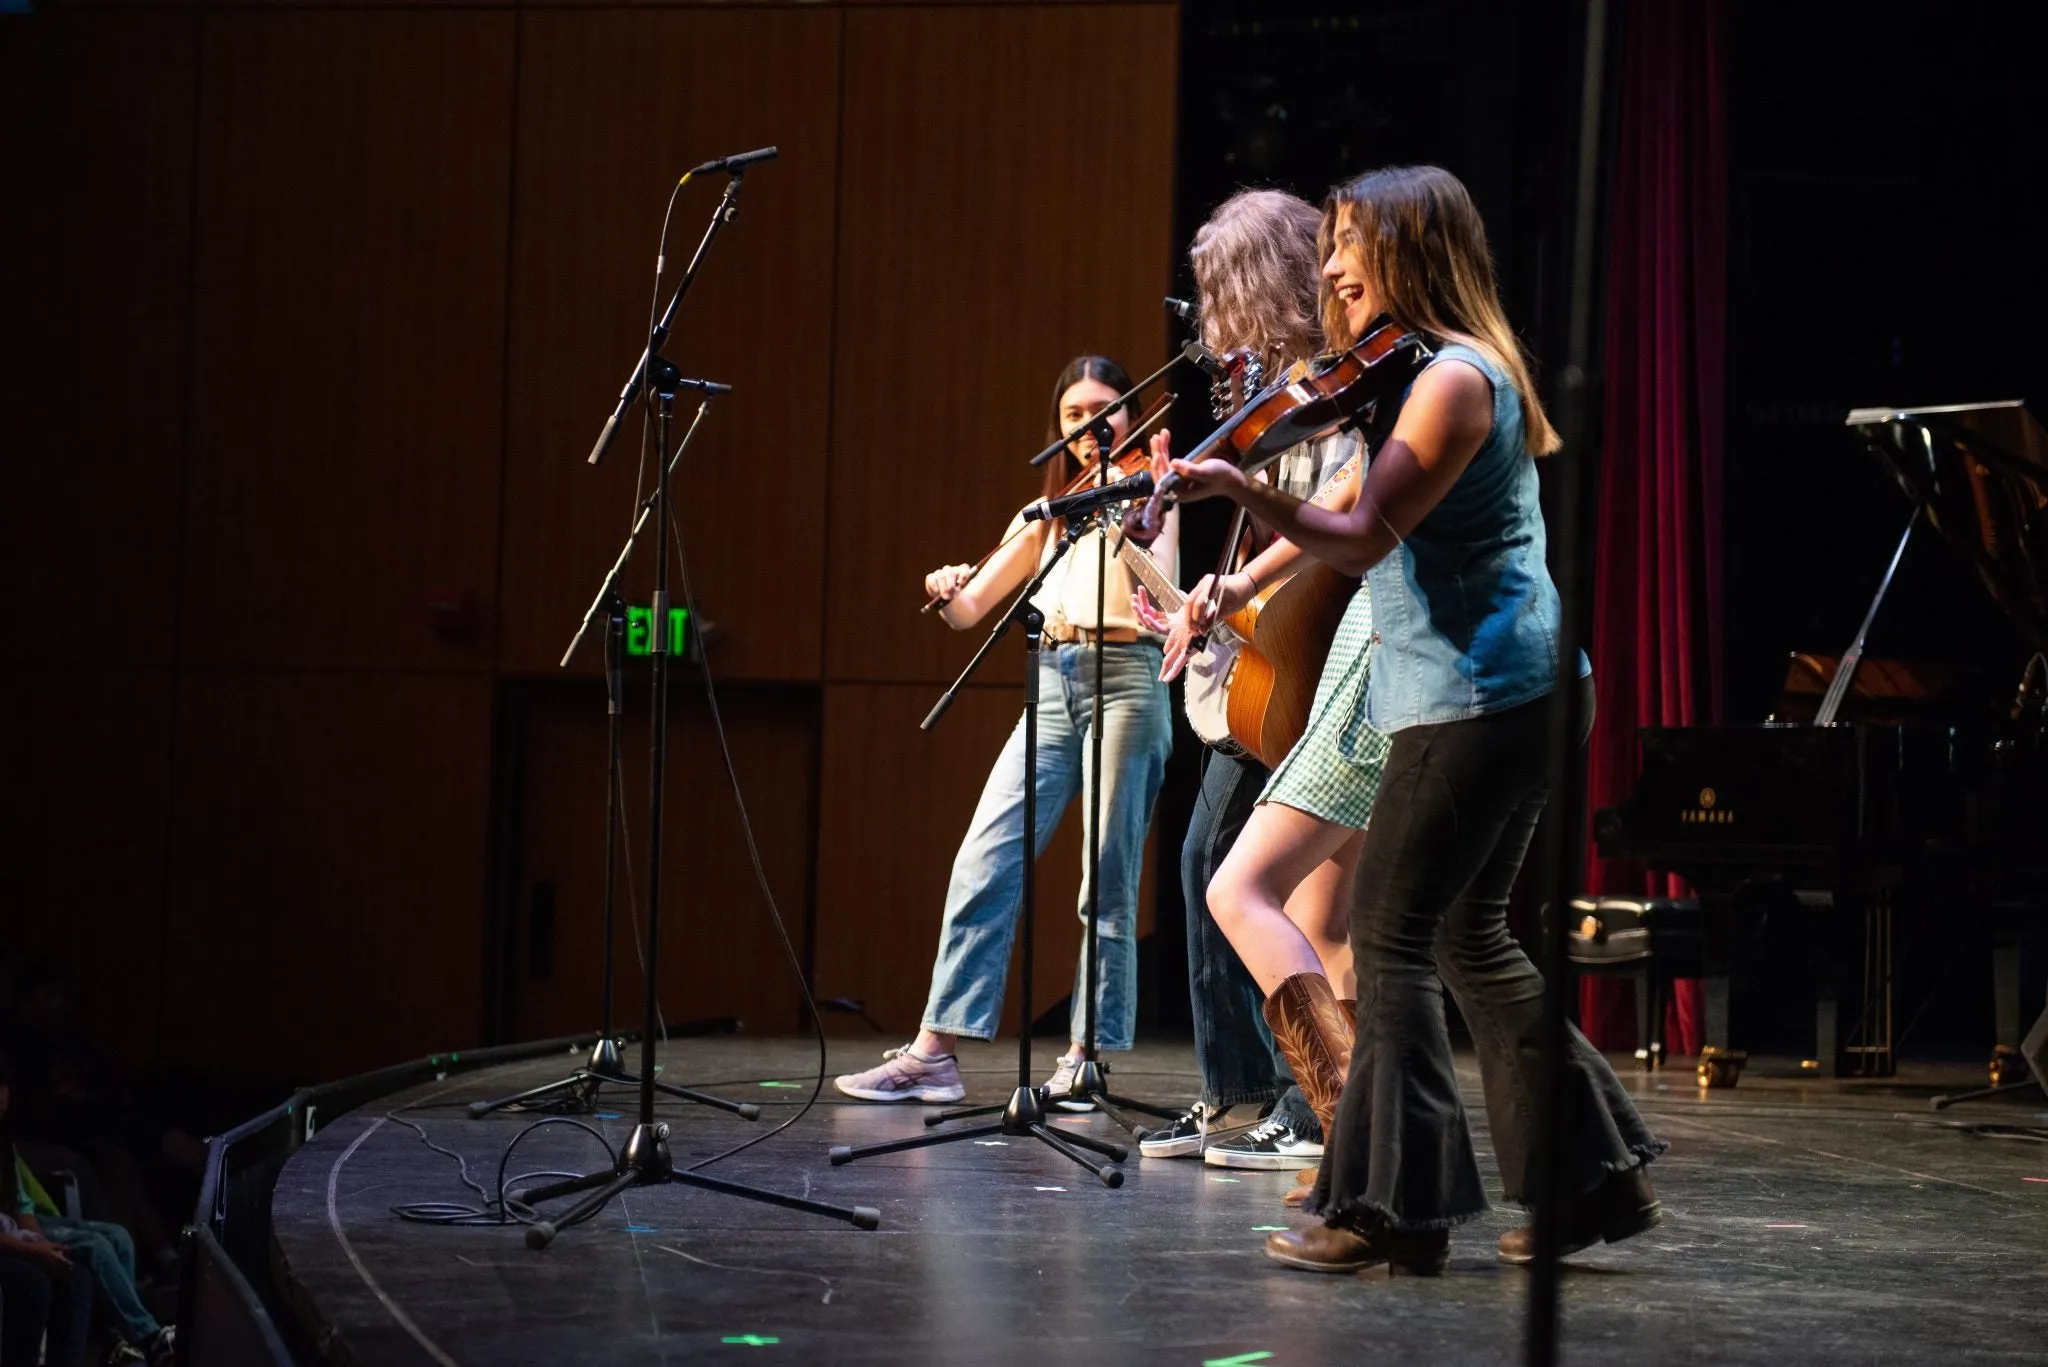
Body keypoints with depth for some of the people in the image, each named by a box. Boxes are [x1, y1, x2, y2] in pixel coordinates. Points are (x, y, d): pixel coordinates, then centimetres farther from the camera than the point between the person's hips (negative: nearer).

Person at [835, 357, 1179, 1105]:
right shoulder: (1048, 513, 20)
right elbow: (970, 611, 15)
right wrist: (948, 593, -7)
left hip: (1125, 681, -4)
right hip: (1051, 685, 4)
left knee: (1107, 883, -5)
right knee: (984, 864, -7)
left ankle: (1087, 1058, 2)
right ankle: (936, 1052, -8)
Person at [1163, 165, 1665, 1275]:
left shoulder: (1454, 378, -13)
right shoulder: (1457, 371, 18)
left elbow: (1366, 538, -22)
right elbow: (1373, 539, 19)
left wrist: (1242, 488, -34)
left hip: (1480, 695, -10)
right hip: (1518, 693, 10)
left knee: (1391, 935, -8)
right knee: (1467, 937, 15)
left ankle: (1393, 1207, -6)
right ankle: (1597, 1176, 19)